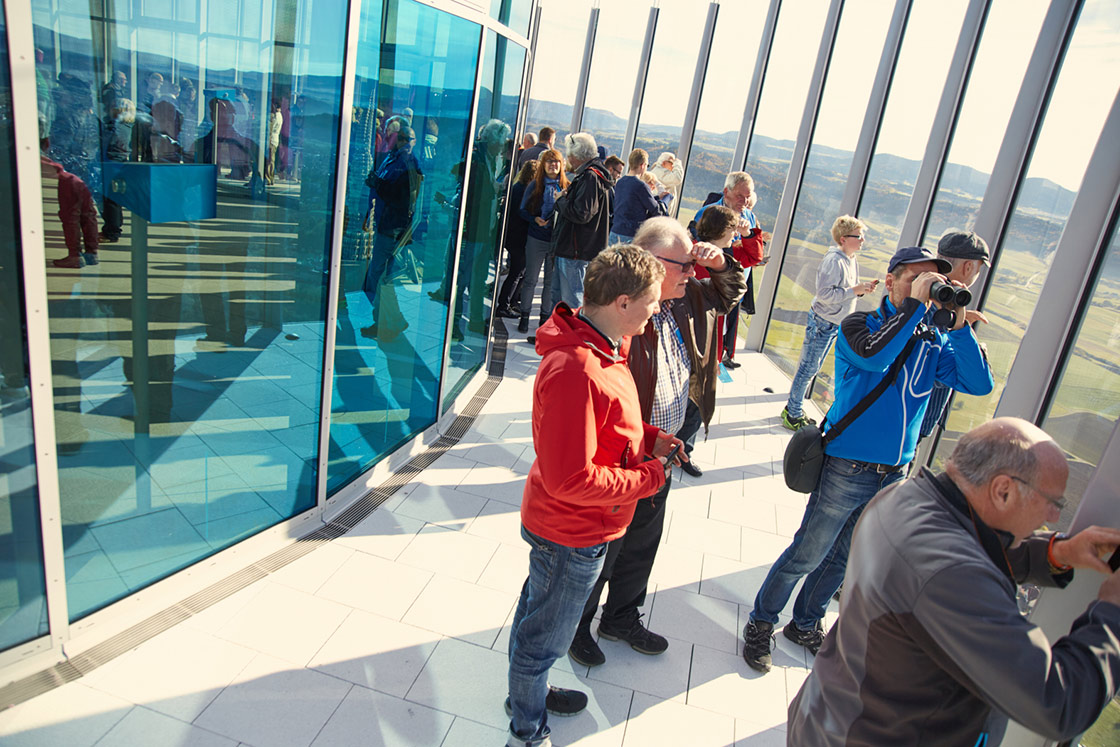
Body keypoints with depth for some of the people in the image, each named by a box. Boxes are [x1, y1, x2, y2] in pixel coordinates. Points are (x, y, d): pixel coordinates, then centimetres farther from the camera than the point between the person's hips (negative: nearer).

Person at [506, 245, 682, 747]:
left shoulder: (604, 348, -1)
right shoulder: (575, 371, -35)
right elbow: (572, 479, -32)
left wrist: (648, 438, 0)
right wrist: (649, 477, -21)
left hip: (566, 526, 10)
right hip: (573, 535, -10)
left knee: (537, 616, 29)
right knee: (544, 637, 15)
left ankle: (529, 693, 54)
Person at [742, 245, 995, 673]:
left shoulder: (933, 341, 6)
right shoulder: (858, 326, -8)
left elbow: (979, 383, -4)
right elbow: (874, 356, -30)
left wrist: (958, 325, -13)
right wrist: (915, 305, -22)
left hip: (894, 476, 5)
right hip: (847, 469, -5)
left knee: (843, 558, 18)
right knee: (806, 554, 3)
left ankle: (805, 624, 37)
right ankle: (761, 623, 22)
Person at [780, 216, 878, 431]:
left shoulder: (853, 261, 9)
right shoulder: (833, 260, -19)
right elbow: (825, 294, -25)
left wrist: (863, 289, -1)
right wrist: (855, 290, -23)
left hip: (835, 324, 9)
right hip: (822, 322, -9)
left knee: (812, 368, 16)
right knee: (808, 369, -2)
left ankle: (793, 408, 27)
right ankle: (792, 415, 8)